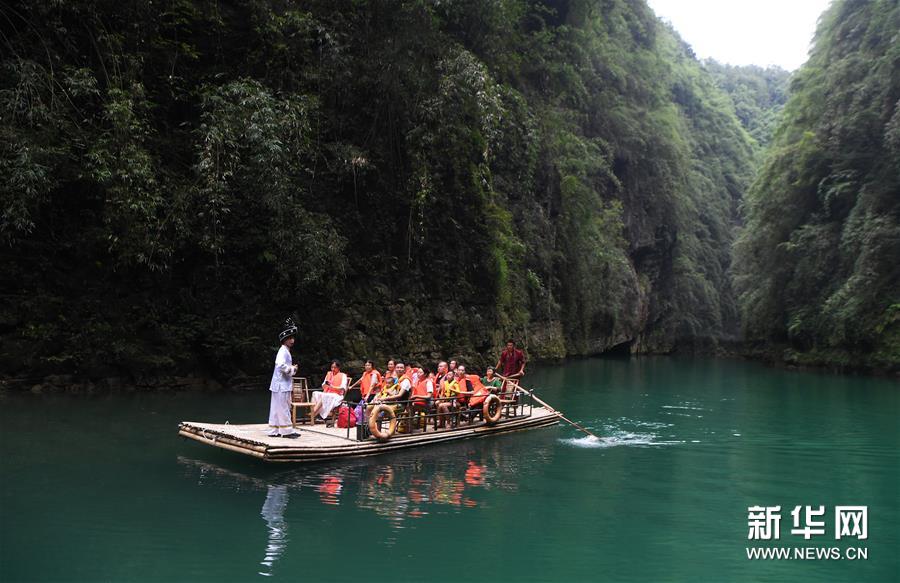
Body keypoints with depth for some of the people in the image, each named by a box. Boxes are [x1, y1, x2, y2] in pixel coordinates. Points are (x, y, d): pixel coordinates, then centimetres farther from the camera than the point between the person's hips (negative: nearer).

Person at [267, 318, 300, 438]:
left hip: (283, 385, 10)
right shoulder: (283, 351, -14)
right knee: (283, 409, -5)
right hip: (281, 385, -10)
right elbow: (281, 365, -28)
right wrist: (292, 369, -14)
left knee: (276, 409, 12)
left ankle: (274, 431, 17)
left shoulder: (286, 351, 18)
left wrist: (292, 368, 11)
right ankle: (287, 430, -1)